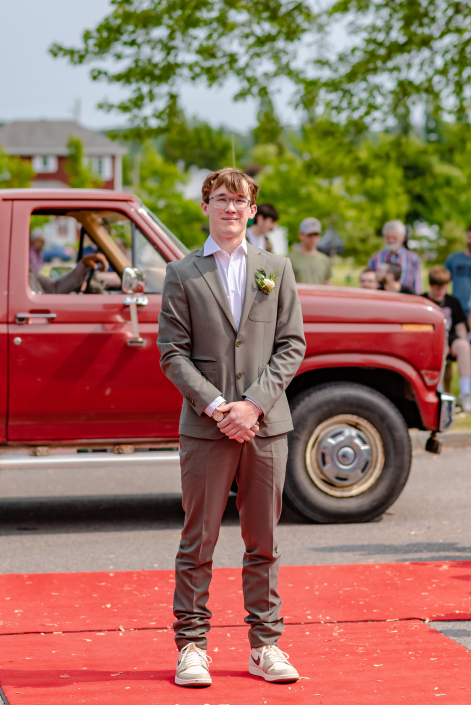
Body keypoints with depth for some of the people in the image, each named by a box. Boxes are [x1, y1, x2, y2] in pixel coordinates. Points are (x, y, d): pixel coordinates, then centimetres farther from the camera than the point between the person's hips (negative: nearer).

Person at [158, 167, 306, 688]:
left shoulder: (277, 269, 9)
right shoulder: (182, 275, 4)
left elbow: (292, 345, 4)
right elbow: (172, 352, -1)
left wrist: (255, 403, -9)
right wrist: (213, 405, -13)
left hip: (266, 425, 2)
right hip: (205, 427, -2)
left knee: (263, 542, 7)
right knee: (198, 542, 2)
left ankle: (266, 645, 15)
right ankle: (191, 645, 9)